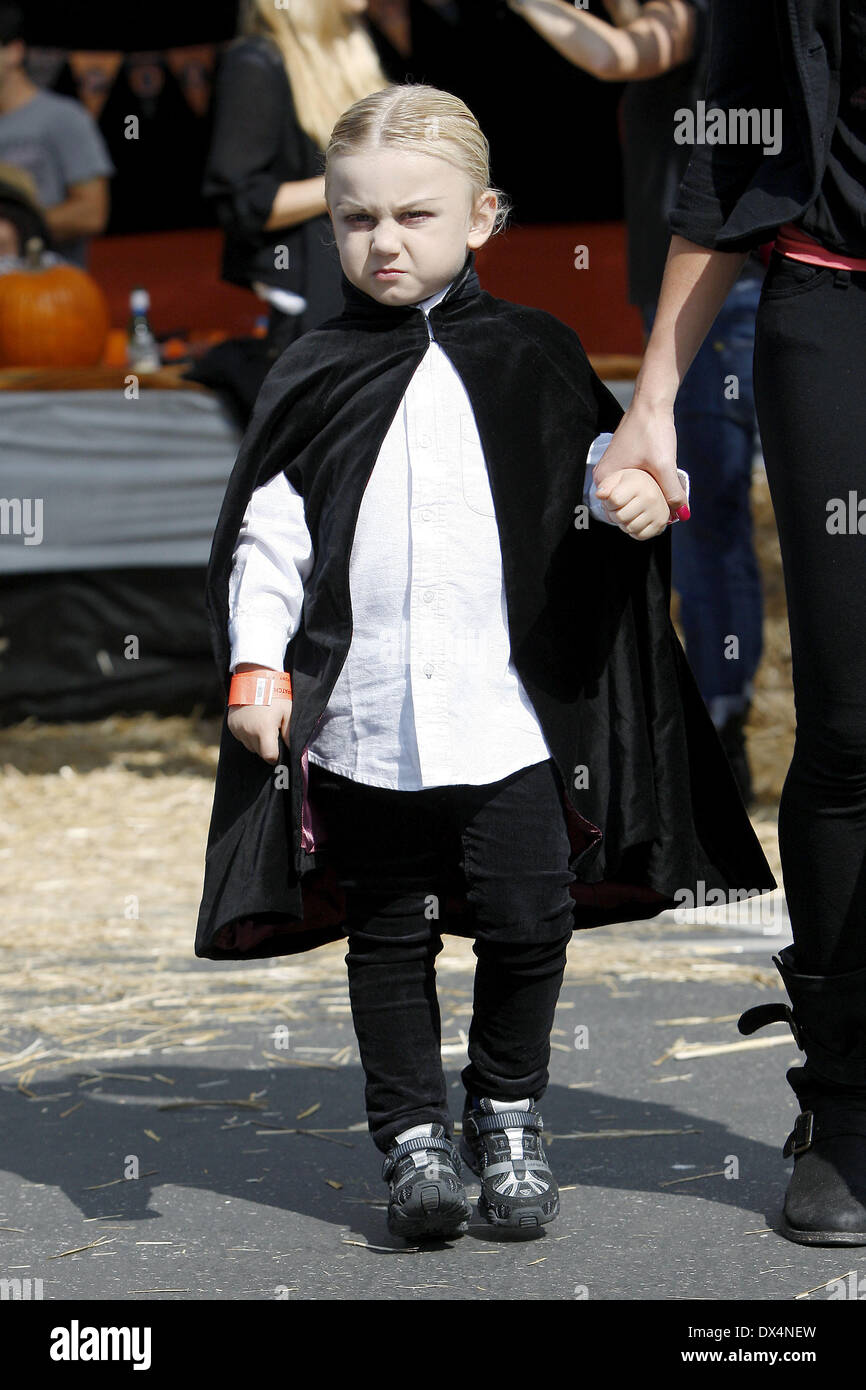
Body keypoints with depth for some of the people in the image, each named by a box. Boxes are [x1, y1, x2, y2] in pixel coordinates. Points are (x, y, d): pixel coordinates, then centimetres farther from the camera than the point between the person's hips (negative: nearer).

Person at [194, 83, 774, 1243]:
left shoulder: (534, 358, 5)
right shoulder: (314, 379, 3)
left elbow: (592, 464, 12)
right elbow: (265, 533, 3)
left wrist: (635, 494, -11)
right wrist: (257, 665, -6)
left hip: (509, 712, 0)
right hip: (361, 721, 0)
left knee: (527, 922, 1)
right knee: (389, 936, 7)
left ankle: (509, 1116, 22)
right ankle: (411, 1133, 18)